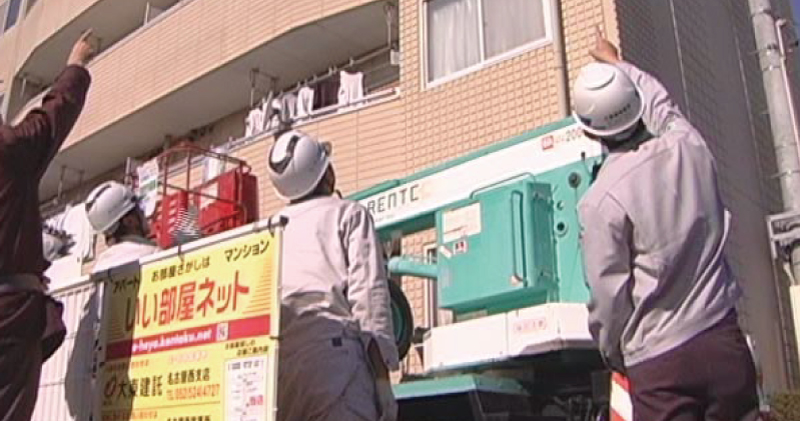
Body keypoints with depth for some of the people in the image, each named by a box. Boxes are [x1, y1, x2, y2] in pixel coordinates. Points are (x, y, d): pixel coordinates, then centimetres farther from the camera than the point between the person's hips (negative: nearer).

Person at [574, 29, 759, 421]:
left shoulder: (600, 202, -16)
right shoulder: (689, 149, -1)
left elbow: (608, 296, -12)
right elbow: (661, 103, 23)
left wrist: (613, 355, 7)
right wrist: (617, 63, 40)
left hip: (658, 361, -5)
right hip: (723, 338, 5)